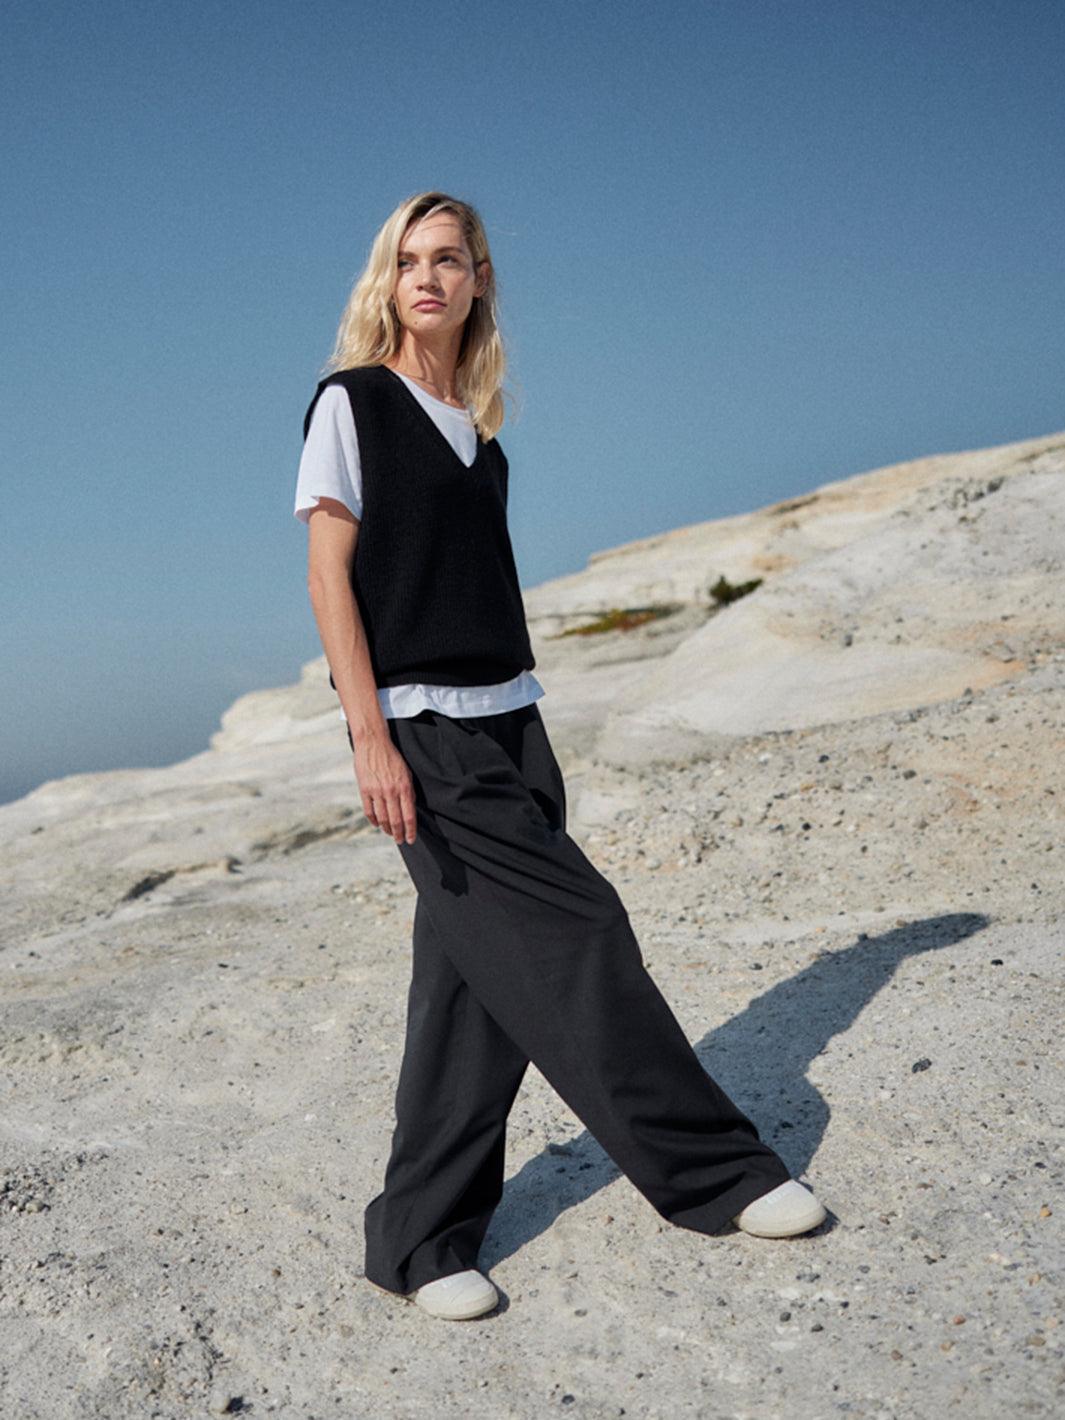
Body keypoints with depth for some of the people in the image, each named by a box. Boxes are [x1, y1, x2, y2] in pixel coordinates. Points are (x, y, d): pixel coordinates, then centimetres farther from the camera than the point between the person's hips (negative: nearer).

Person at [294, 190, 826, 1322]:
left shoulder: (477, 424, 17)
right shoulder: (352, 402, -1)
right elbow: (329, 573, -7)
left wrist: (524, 734, 15)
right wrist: (370, 739, -17)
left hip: (506, 719, 7)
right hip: (417, 725, -7)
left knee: (475, 977, 5)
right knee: (571, 935, -8)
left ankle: (421, 1239, 14)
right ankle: (714, 1169, 4)